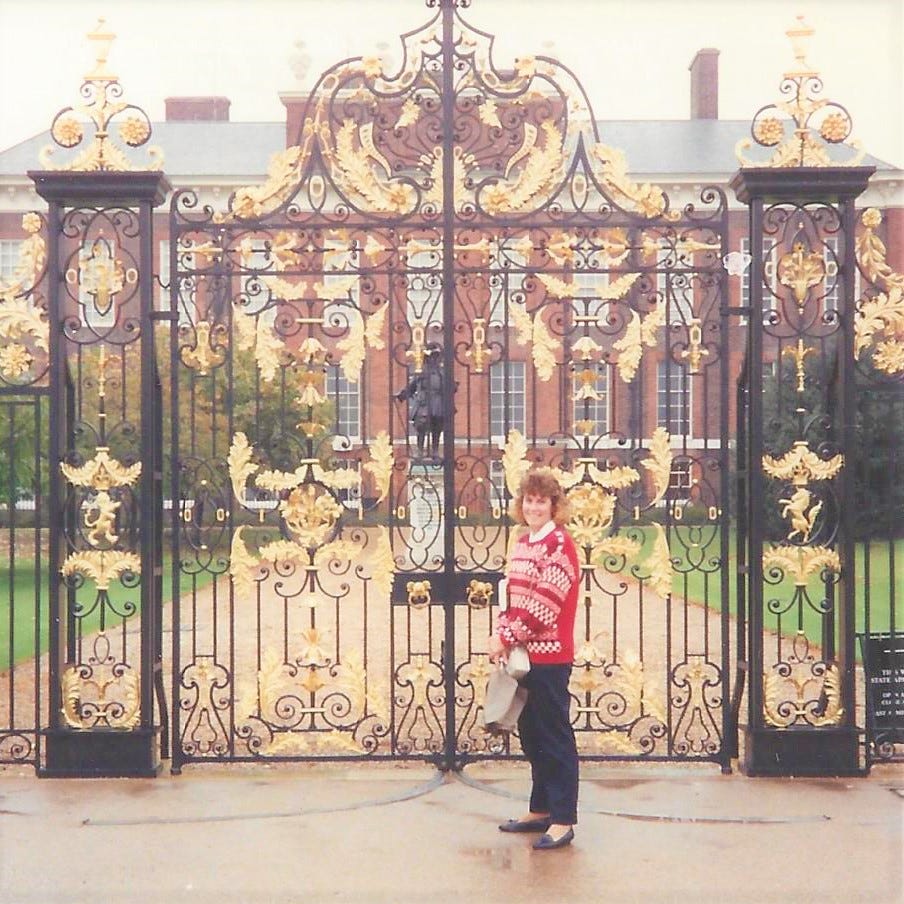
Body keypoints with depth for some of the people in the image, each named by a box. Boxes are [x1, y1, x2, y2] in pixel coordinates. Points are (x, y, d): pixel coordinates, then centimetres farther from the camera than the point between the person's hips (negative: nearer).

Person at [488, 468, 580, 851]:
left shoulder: (559, 543, -12)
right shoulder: (523, 543, 14)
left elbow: (543, 603, -18)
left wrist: (507, 638, -14)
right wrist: (500, 634, -1)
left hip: (549, 655, -9)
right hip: (525, 654, 9)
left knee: (554, 736, -3)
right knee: (531, 734, 15)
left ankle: (563, 820, 4)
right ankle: (540, 810, 26)